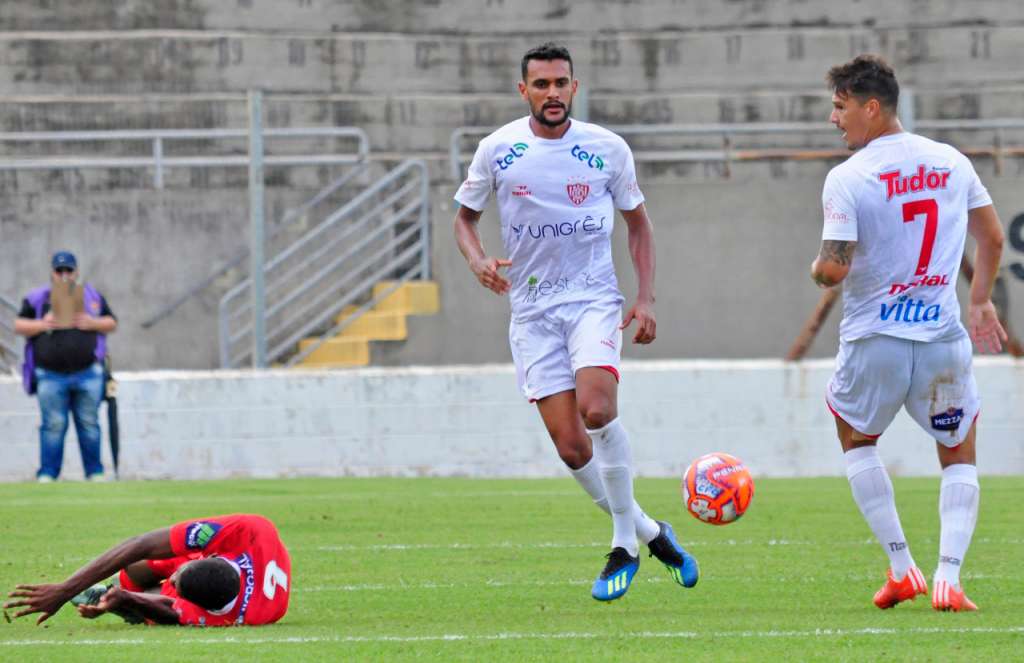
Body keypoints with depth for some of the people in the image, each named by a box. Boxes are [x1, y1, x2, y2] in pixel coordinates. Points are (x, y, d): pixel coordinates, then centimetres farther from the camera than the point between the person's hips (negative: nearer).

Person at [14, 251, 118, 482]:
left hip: (88, 374, 1)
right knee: (53, 426, -3)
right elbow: (19, 326, 7)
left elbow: (112, 324, 13)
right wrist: (41, 325, -10)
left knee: (89, 424, 5)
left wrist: (91, 323, -6)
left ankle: (95, 472, 12)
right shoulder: (37, 298, 8)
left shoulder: (93, 296, 11)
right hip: (51, 376, -1)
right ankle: (47, 474, 2)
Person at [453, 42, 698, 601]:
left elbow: (637, 221, 12)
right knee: (570, 445, -6)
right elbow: (464, 215, 13)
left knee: (596, 408, -27)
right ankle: (647, 533, 15)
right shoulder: (498, 150, 1)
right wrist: (477, 260, -9)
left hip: (593, 298, -2)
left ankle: (625, 543, -12)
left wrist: (645, 298, 2)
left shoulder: (607, 149, 1)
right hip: (531, 309, 2)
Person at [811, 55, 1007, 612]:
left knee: (857, 439, 24)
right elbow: (992, 239, 15)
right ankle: (948, 578, -3)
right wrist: (981, 301, 29)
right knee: (959, 458, 18)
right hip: (944, 337, 3)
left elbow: (833, 270, -17)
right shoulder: (952, 163, 4)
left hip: (873, 339, -3)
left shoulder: (847, 179, -13)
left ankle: (901, 567, 13)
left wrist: (816, 269, 6)